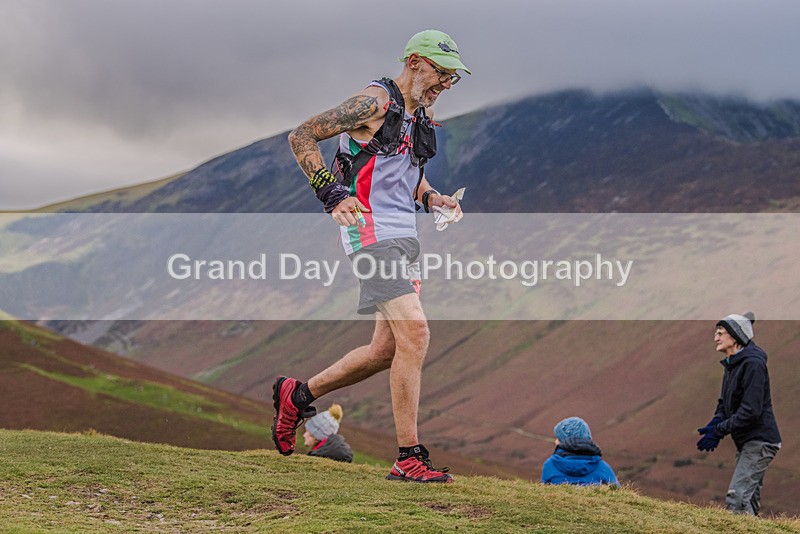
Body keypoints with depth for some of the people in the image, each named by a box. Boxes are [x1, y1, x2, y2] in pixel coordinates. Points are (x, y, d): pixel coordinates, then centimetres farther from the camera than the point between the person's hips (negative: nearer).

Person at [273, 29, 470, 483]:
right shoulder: (377, 101, -9)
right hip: (370, 231, -9)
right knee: (414, 334, -20)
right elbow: (302, 137, -10)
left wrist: (434, 199, 10)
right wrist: (333, 194, -17)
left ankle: (297, 394, 30)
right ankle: (409, 458, -16)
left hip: (404, 235, 9)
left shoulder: (424, 113, 17)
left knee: (389, 350, 10)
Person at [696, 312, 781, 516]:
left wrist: (719, 430, -21)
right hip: (746, 442, 10)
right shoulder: (732, 365, 13)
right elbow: (725, 402, 19)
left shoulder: (753, 364, -18)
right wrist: (715, 423, -2)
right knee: (749, 499, 12)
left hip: (759, 441, -10)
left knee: (737, 497, -18)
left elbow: (751, 411, -24)